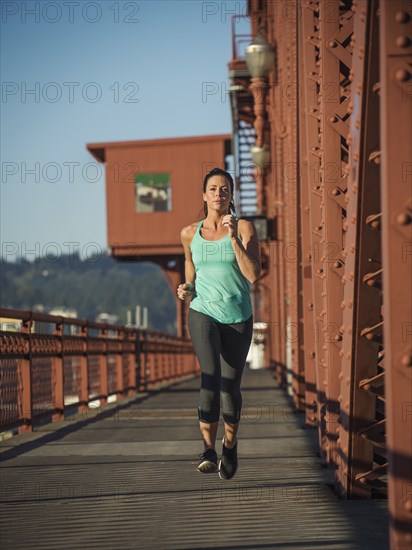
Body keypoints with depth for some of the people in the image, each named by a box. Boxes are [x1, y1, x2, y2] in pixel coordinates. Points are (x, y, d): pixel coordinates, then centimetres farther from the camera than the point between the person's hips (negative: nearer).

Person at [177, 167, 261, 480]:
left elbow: (253, 275, -13)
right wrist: (186, 289, 1)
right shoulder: (190, 233, 6)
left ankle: (230, 443, 35)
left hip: (238, 318, 0)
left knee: (230, 387, 7)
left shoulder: (244, 228, -2)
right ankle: (209, 450, -19)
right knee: (211, 374, -25)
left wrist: (233, 237, -19)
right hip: (203, 313, 0)